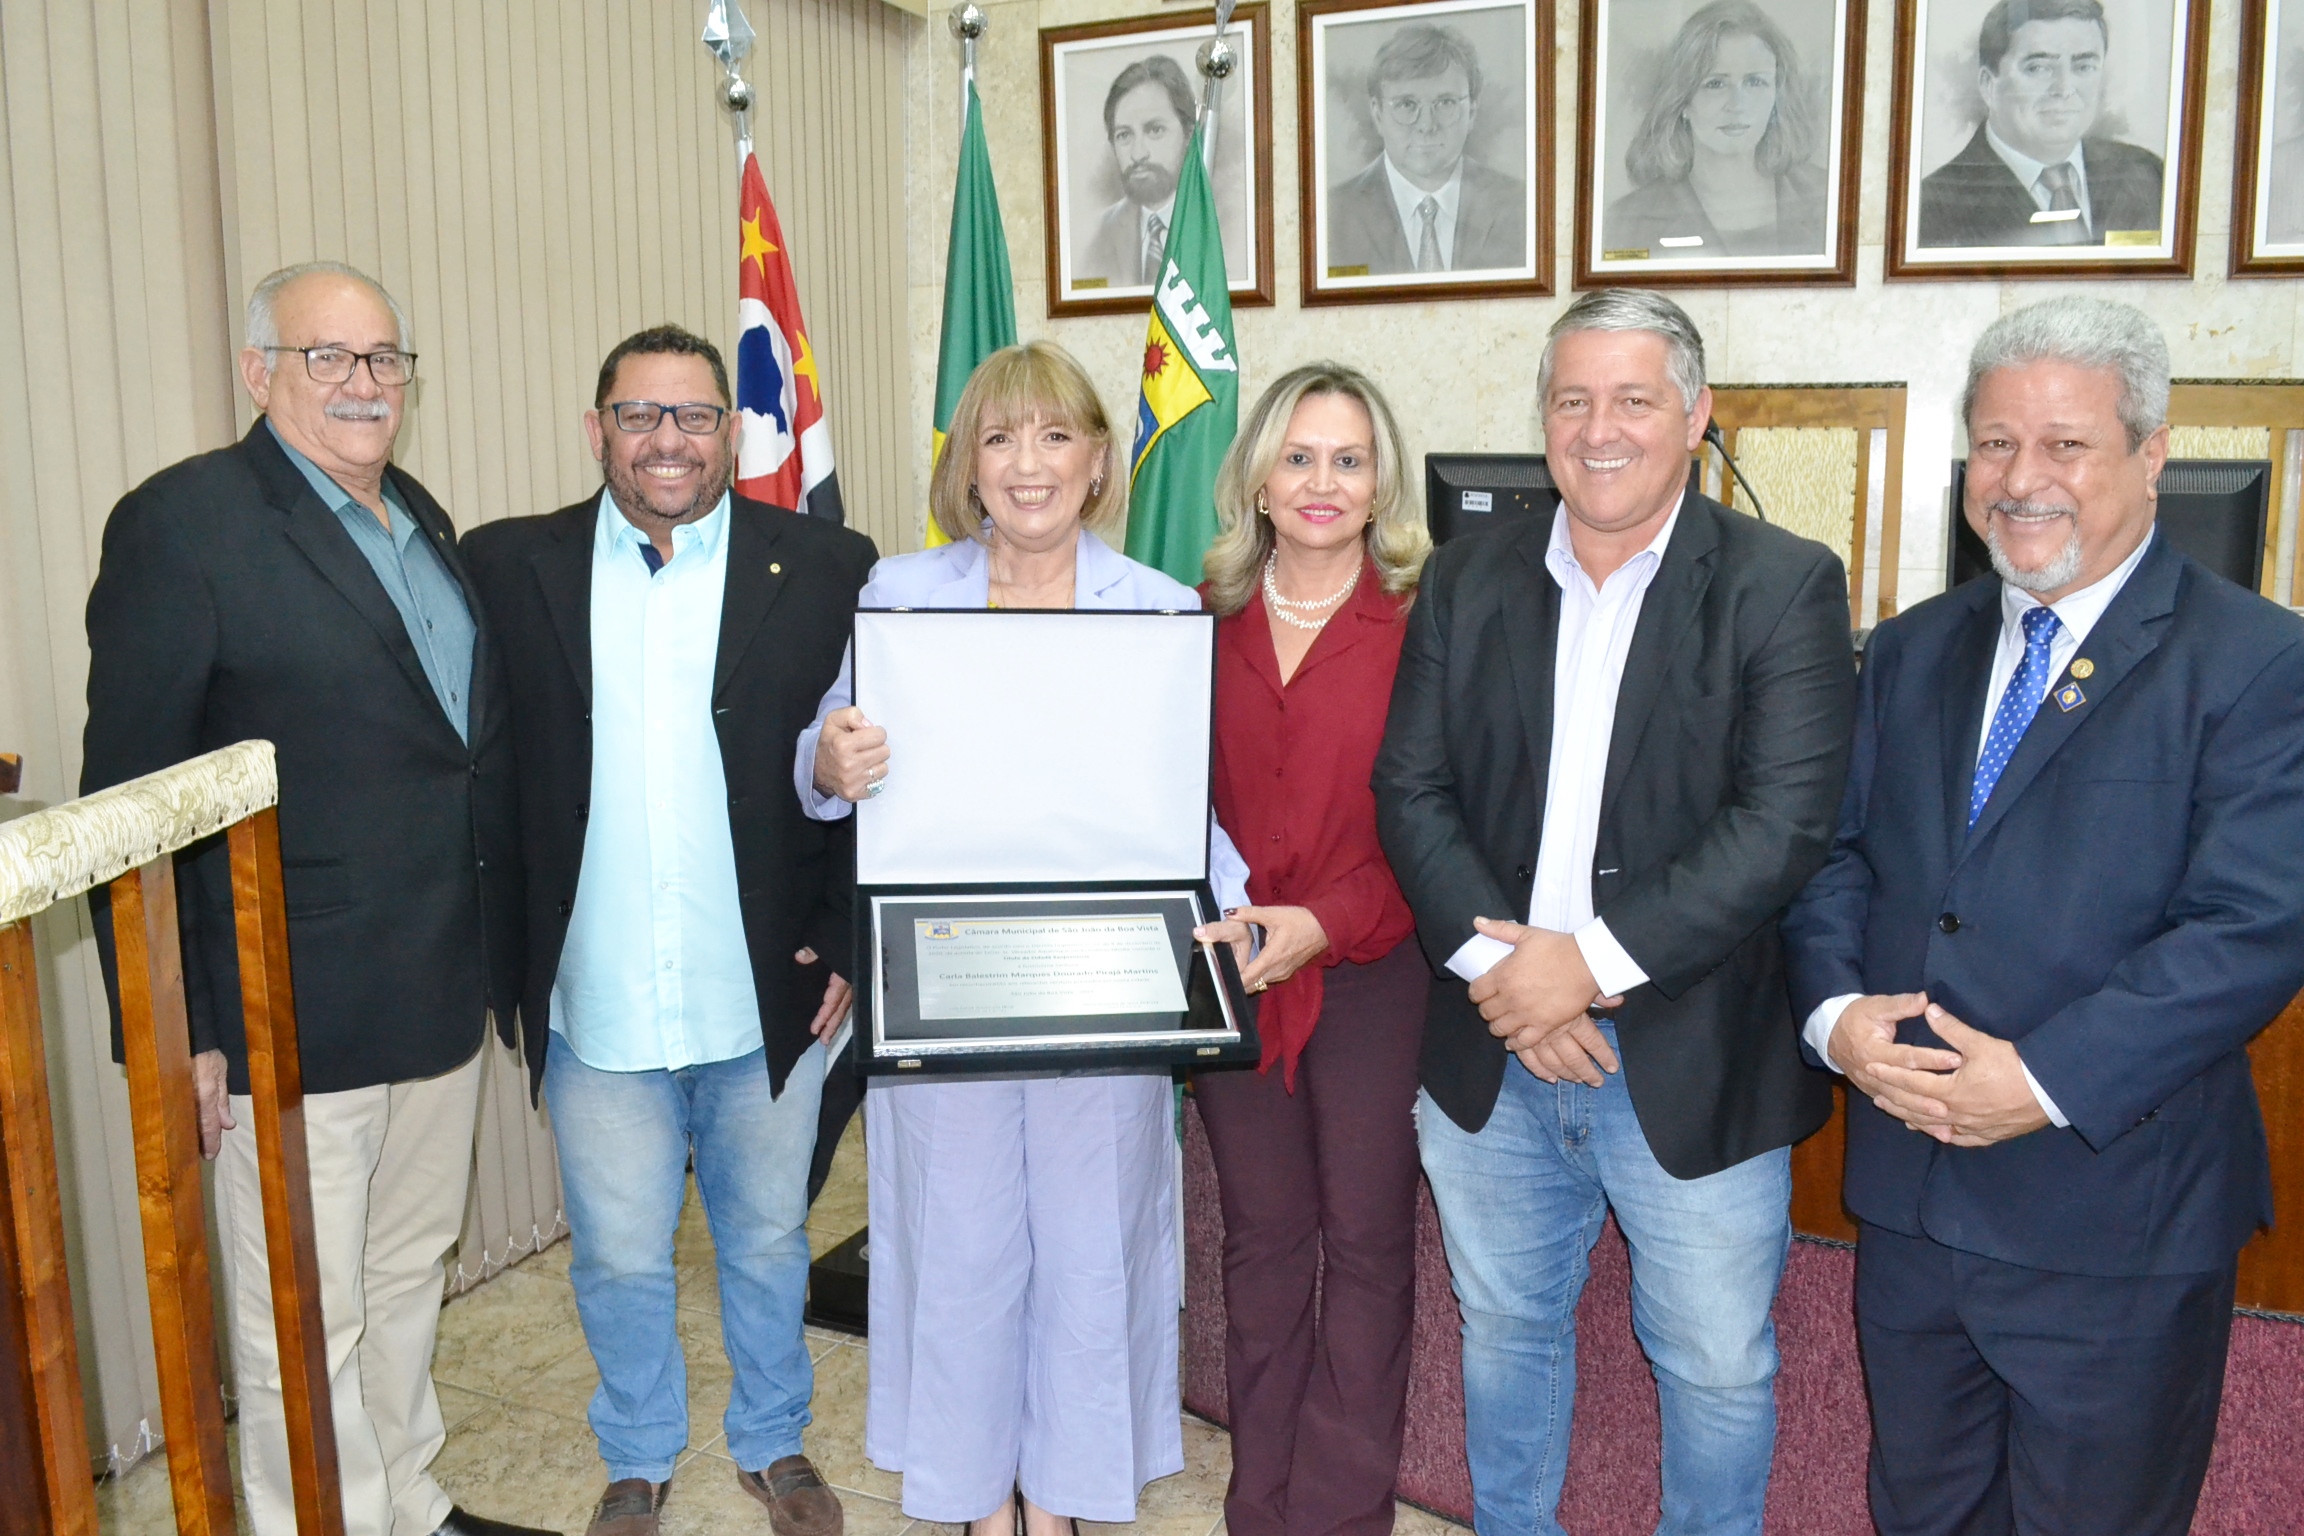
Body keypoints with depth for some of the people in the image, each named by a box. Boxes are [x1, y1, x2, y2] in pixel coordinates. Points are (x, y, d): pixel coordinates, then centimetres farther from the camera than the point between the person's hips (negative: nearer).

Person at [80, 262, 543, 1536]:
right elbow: (129, 798, -13)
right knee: (305, 1332, 6)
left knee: (408, 1284, 22)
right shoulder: (183, 522, -11)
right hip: (291, 1020, -7)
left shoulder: (419, 520, 11)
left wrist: (491, 958, 14)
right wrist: (169, 1030, -14)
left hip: (442, 1000, 8)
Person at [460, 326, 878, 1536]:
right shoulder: (509, 568, -1)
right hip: (596, 1004, 1)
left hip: (768, 1001, 0)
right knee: (619, 1260, 16)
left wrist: (845, 942, -7)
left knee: (767, 1240, 18)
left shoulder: (827, 569, -4)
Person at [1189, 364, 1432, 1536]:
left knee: (1365, 1242, 8)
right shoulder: (1206, 618, 5)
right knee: (1260, 1240, 14)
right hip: (1231, 974, 3)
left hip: (1371, 975, -3)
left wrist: (1324, 921, -21)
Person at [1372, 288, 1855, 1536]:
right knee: (1505, 1331, 21)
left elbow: (1785, 821, -16)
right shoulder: (1466, 583, 4)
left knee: (1716, 1367, 12)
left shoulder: (1784, 587, -7)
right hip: (1490, 1057, 4)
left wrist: (1594, 960, -22)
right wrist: (1496, 966, -15)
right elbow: (1411, 789, -1)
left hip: (1693, 1067, -3)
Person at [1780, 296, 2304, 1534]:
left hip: (2117, 1216, -4)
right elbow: (1831, 852, 6)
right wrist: (1835, 1010, -12)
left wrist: (2049, 1081, -24)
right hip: (1908, 1189, 5)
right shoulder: (1909, 651, 9)